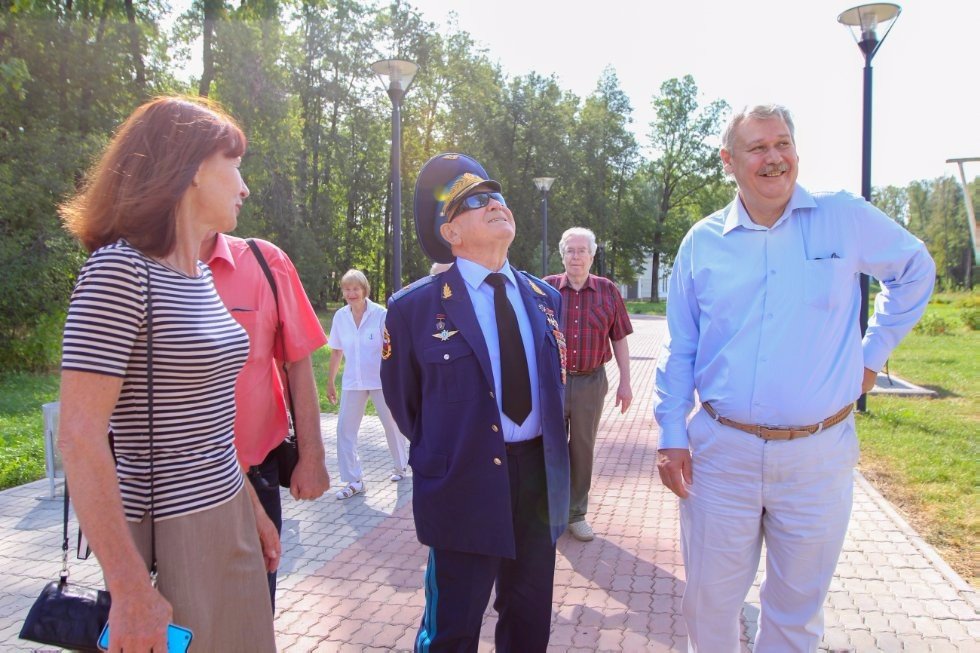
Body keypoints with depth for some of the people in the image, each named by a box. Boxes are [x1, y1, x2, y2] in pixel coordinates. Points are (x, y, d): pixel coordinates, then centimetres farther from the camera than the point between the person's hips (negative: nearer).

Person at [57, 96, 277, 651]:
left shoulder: (199, 275, 8)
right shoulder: (120, 269, -17)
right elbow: (80, 438, -21)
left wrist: (251, 508, 15)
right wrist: (131, 592, -21)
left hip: (228, 521, 8)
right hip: (167, 535, -8)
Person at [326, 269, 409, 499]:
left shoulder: (380, 314, -13)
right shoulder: (340, 316, -2)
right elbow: (336, 352, 6)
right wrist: (330, 382, 9)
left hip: (381, 380, -3)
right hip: (353, 382, 3)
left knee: (392, 424, 12)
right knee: (345, 429, -3)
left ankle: (401, 466, 36)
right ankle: (354, 480, 7)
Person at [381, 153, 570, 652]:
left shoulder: (544, 297, 6)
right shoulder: (414, 307, -10)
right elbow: (403, 402, 2)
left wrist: (549, 454, 11)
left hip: (541, 478, 5)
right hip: (464, 485, -4)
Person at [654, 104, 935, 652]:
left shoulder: (845, 218, -2)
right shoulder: (702, 241, 1)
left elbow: (916, 270, 16)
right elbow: (679, 350, 5)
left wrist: (873, 352, 9)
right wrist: (672, 435, -1)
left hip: (818, 457, 0)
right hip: (721, 452, 1)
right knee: (710, 599, 13)